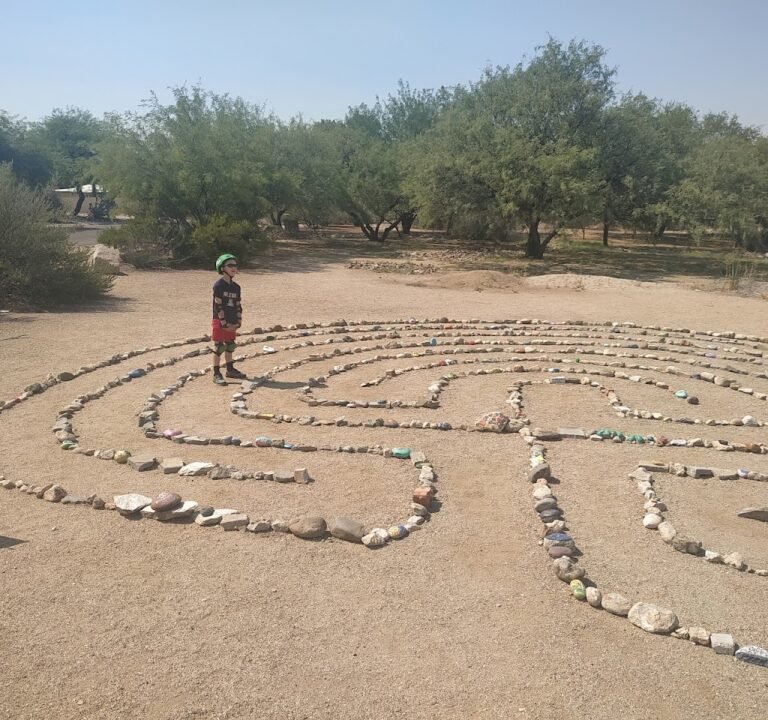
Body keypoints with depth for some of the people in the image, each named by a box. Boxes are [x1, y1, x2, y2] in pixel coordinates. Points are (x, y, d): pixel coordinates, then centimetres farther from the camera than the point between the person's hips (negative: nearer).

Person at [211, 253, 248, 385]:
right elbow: (218, 306, -15)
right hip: (219, 322, -7)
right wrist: (224, 323, -17)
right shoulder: (219, 285, -12)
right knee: (219, 347, -3)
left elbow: (238, 306, 11)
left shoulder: (236, 287, 9)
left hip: (232, 323, 7)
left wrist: (238, 323, 3)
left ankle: (230, 369, 29)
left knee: (230, 346, 16)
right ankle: (216, 374, 2)